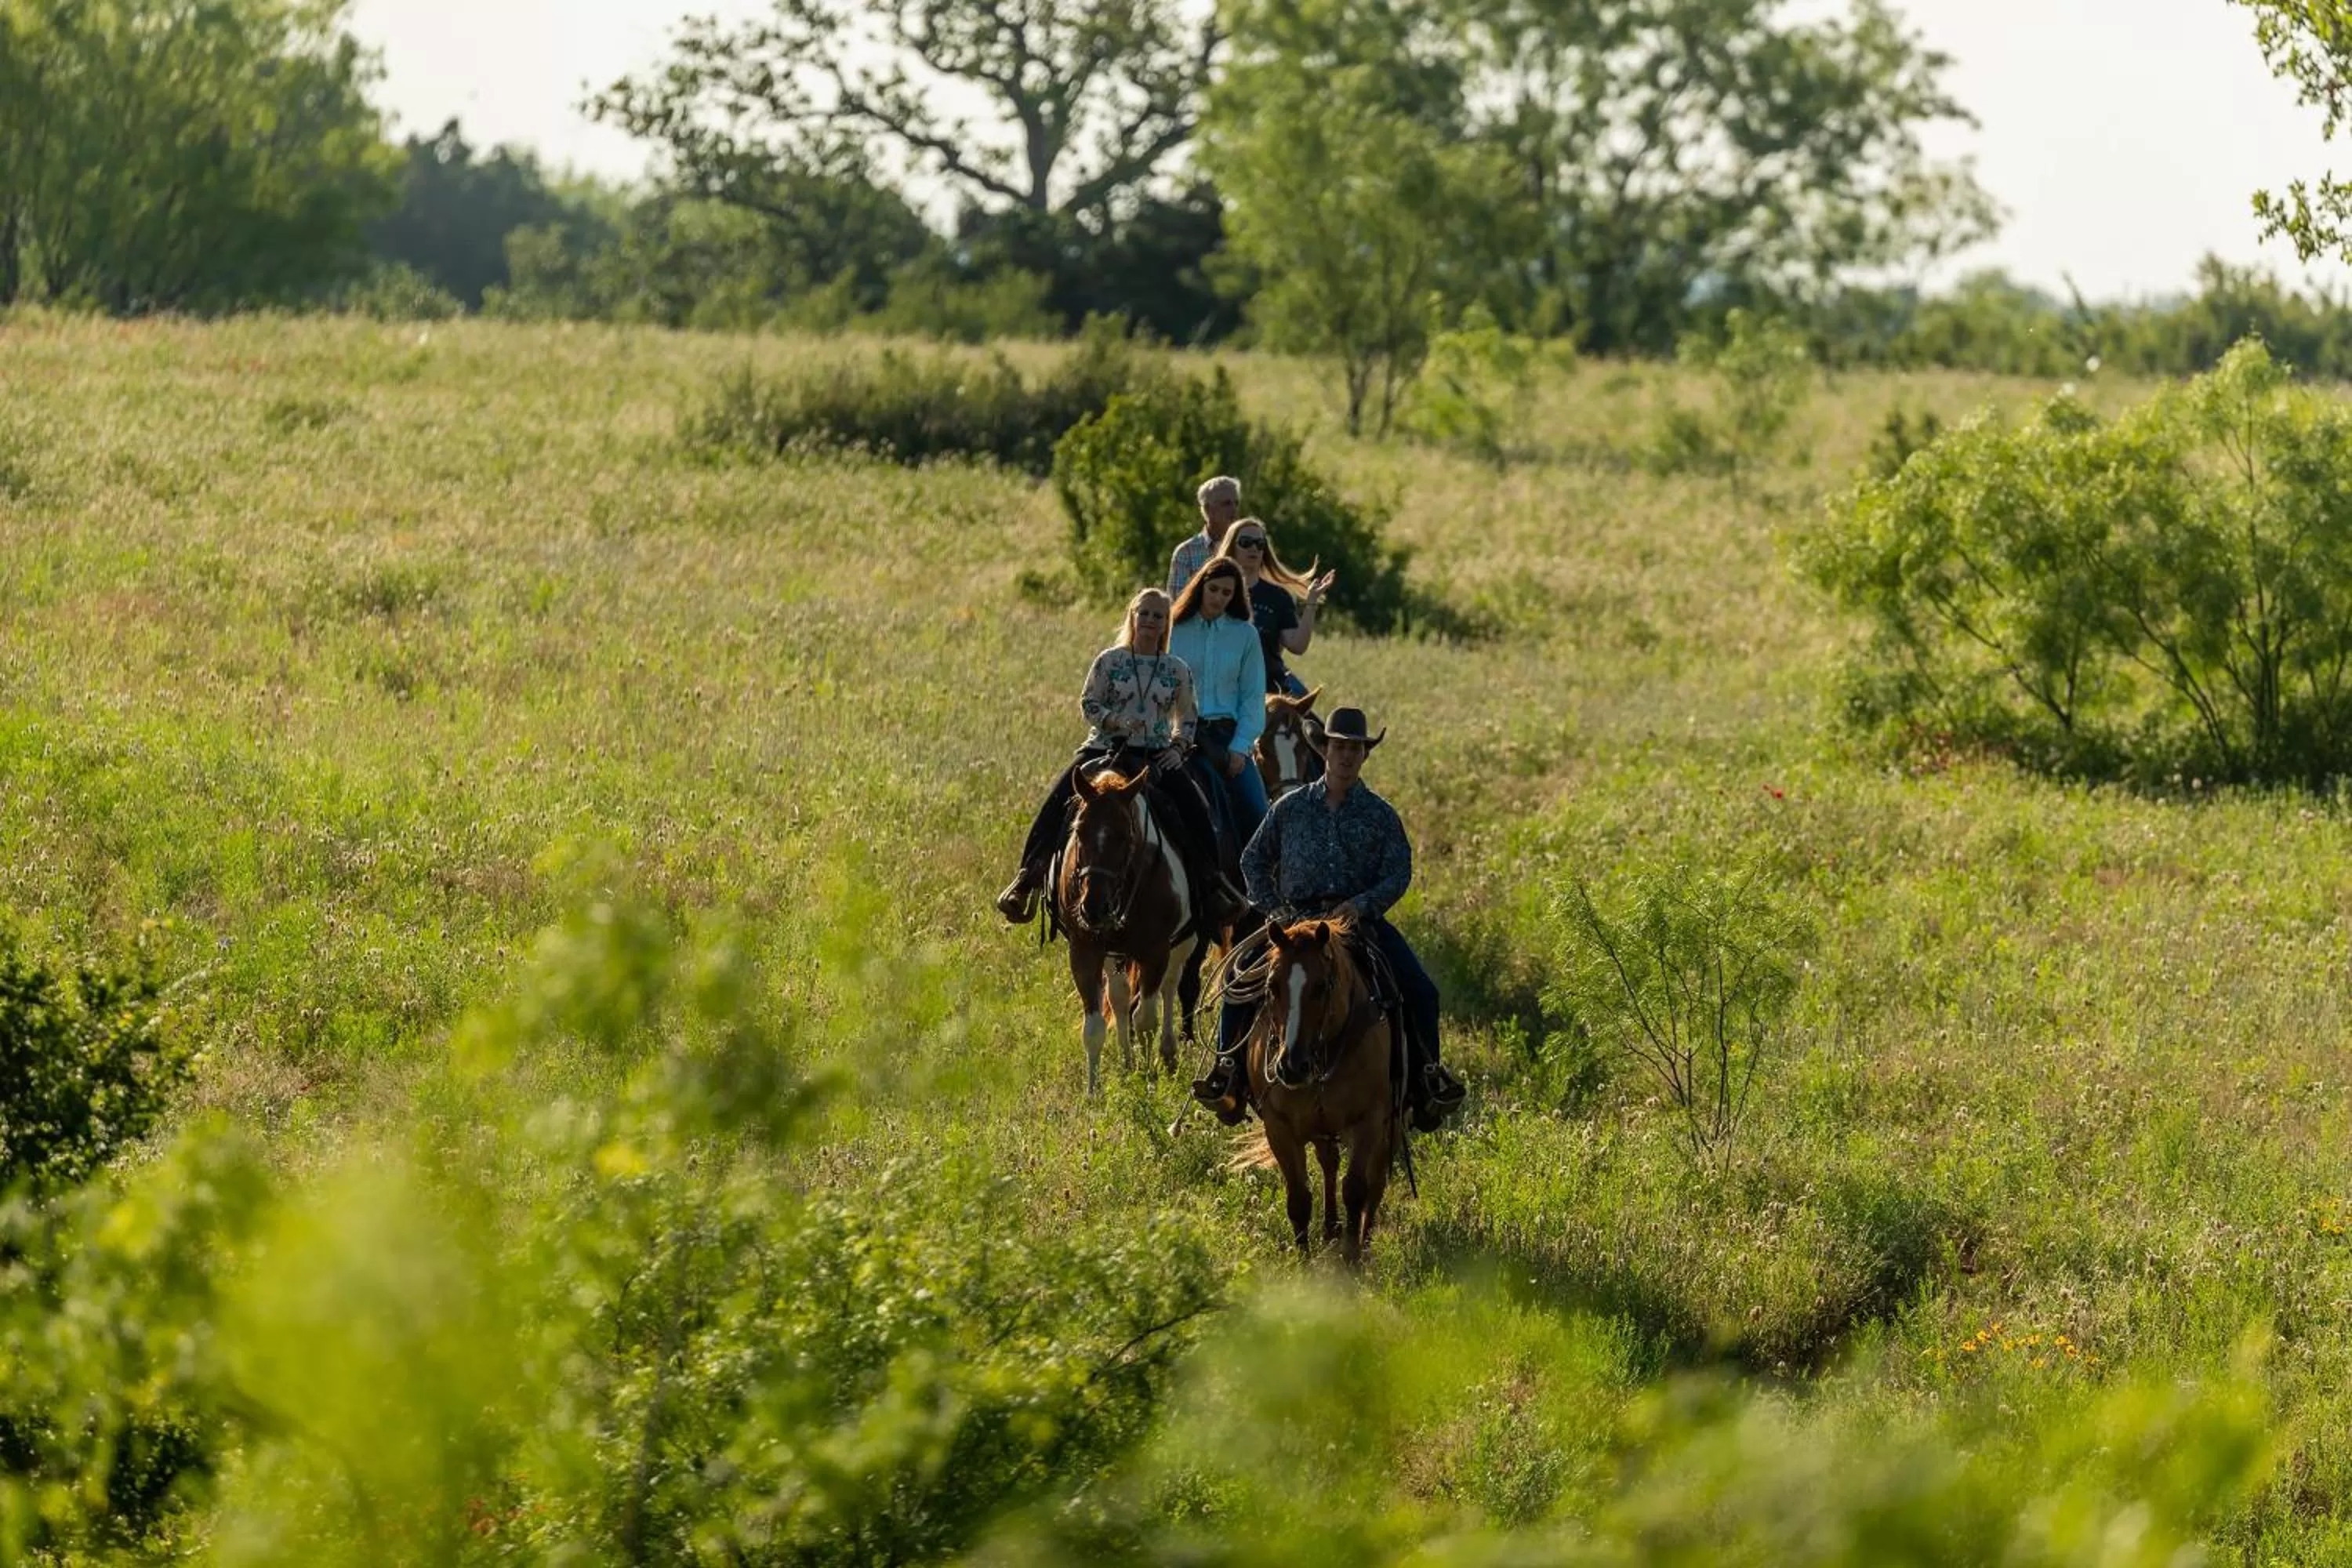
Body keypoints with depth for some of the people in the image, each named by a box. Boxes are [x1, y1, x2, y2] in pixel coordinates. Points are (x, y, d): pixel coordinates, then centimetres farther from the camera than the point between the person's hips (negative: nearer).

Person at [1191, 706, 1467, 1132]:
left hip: (1361, 917, 0)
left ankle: (1425, 1078, 2)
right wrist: (1273, 910, 0)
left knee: (1420, 992, -15)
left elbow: (1398, 875, -2)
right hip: (1298, 917, 0)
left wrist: (1360, 905, -19)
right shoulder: (1291, 808, 8)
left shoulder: (1381, 815, 5)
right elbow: (1254, 860, 13)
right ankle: (1230, 1070, -4)